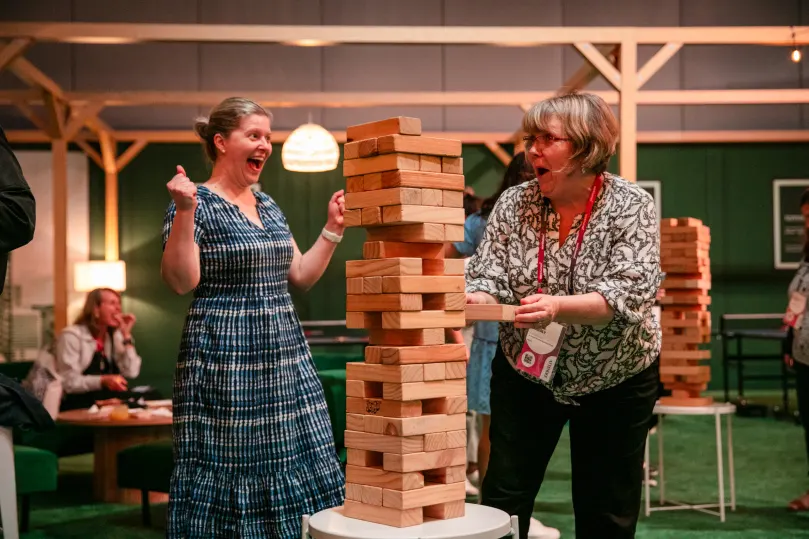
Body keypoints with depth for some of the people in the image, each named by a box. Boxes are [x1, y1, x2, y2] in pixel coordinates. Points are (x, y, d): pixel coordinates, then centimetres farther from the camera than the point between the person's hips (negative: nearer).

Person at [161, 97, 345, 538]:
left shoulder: (268, 206, 15)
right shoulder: (196, 203, -7)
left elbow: (301, 276, 17)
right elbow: (181, 281, -17)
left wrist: (333, 228, 11)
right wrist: (184, 211, -24)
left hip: (285, 355, 7)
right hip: (225, 357, -7)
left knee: (296, 469, 7)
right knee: (228, 468, -3)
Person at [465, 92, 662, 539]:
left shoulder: (631, 206, -14)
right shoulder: (513, 204, -6)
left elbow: (630, 294, -26)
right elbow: (489, 277, -9)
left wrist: (558, 307, -43)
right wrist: (471, 301, -34)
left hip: (613, 378, -2)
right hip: (526, 372, 2)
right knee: (502, 500, 4)